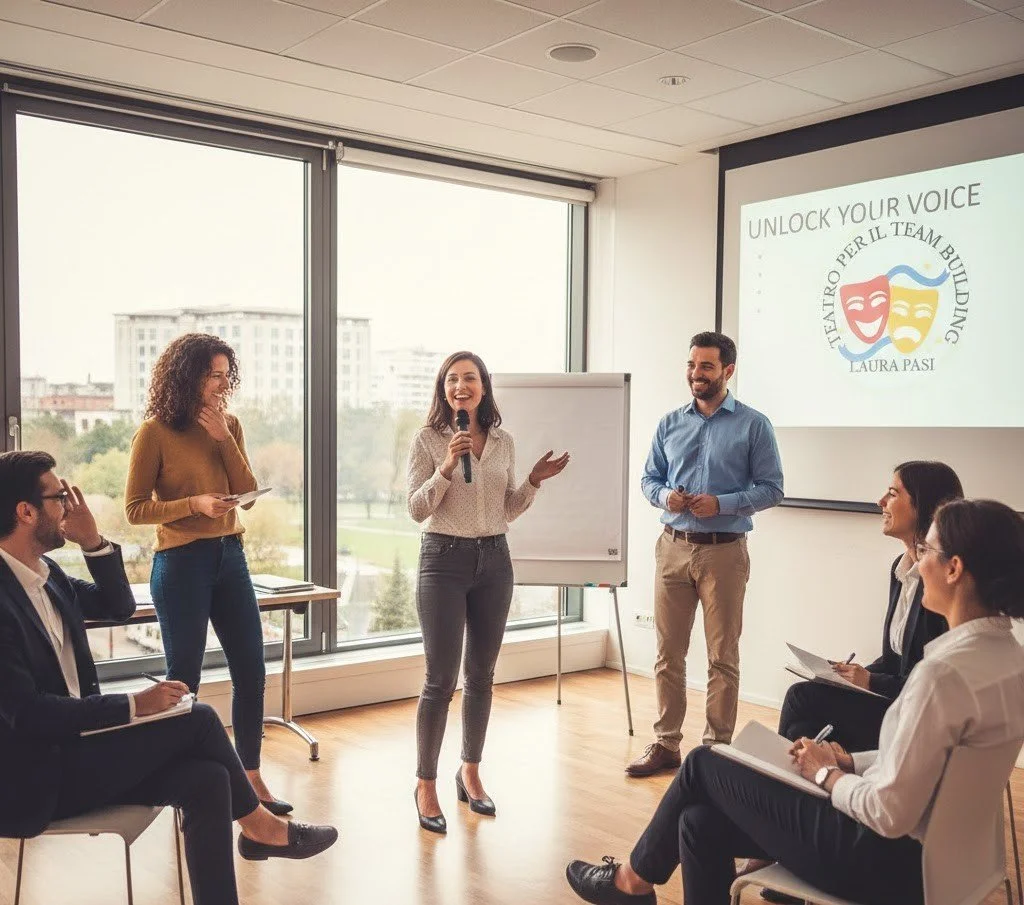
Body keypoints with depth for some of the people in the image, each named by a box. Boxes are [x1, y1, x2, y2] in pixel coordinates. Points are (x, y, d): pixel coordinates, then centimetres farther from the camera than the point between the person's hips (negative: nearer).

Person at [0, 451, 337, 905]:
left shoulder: (44, 572, 7)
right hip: (37, 777, -9)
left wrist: (93, 541, 2)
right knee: (198, 719, -13)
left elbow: (119, 606, 18)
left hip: (75, 744, 9)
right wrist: (133, 705, -22)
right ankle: (260, 826, 10)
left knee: (207, 780, -12)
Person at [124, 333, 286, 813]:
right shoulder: (155, 432, -8)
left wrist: (224, 439, -9)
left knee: (251, 671, 8)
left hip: (229, 555, 6)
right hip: (181, 561, -5)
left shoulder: (228, 426, 6)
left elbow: (248, 494, 1)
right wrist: (193, 504, -21)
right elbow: (135, 508, -7)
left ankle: (251, 777, 21)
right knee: (184, 679, 4)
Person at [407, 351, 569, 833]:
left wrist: (533, 481, -3)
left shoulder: (504, 441, 7)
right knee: (441, 680, -3)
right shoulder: (427, 439, -4)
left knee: (481, 676, 11)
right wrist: (447, 468, -21)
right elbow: (417, 509, -8)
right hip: (444, 560, -4)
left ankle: (470, 773, 27)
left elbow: (507, 511, 12)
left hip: (494, 561, 4)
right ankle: (426, 784, 12)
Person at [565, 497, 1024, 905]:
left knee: (704, 765, 7)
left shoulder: (945, 670, -28)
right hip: (924, 847, 8)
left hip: (883, 860, -8)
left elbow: (890, 813, -26)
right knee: (702, 822, 10)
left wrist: (827, 774, -9)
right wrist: (848, 762, 5)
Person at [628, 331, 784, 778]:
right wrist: (664, 496, -9)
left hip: (724, 551, -3)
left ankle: (717, 747, 15)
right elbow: (648, 478, 13)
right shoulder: (670, 424, 9)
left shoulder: (754, 425, -2)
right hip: (673, 546, 4)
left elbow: (771, 488, -4)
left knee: (722, 656, 4)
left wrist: (721, 503, -17)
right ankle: (665, 744, 19)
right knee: (668, 653, 8)